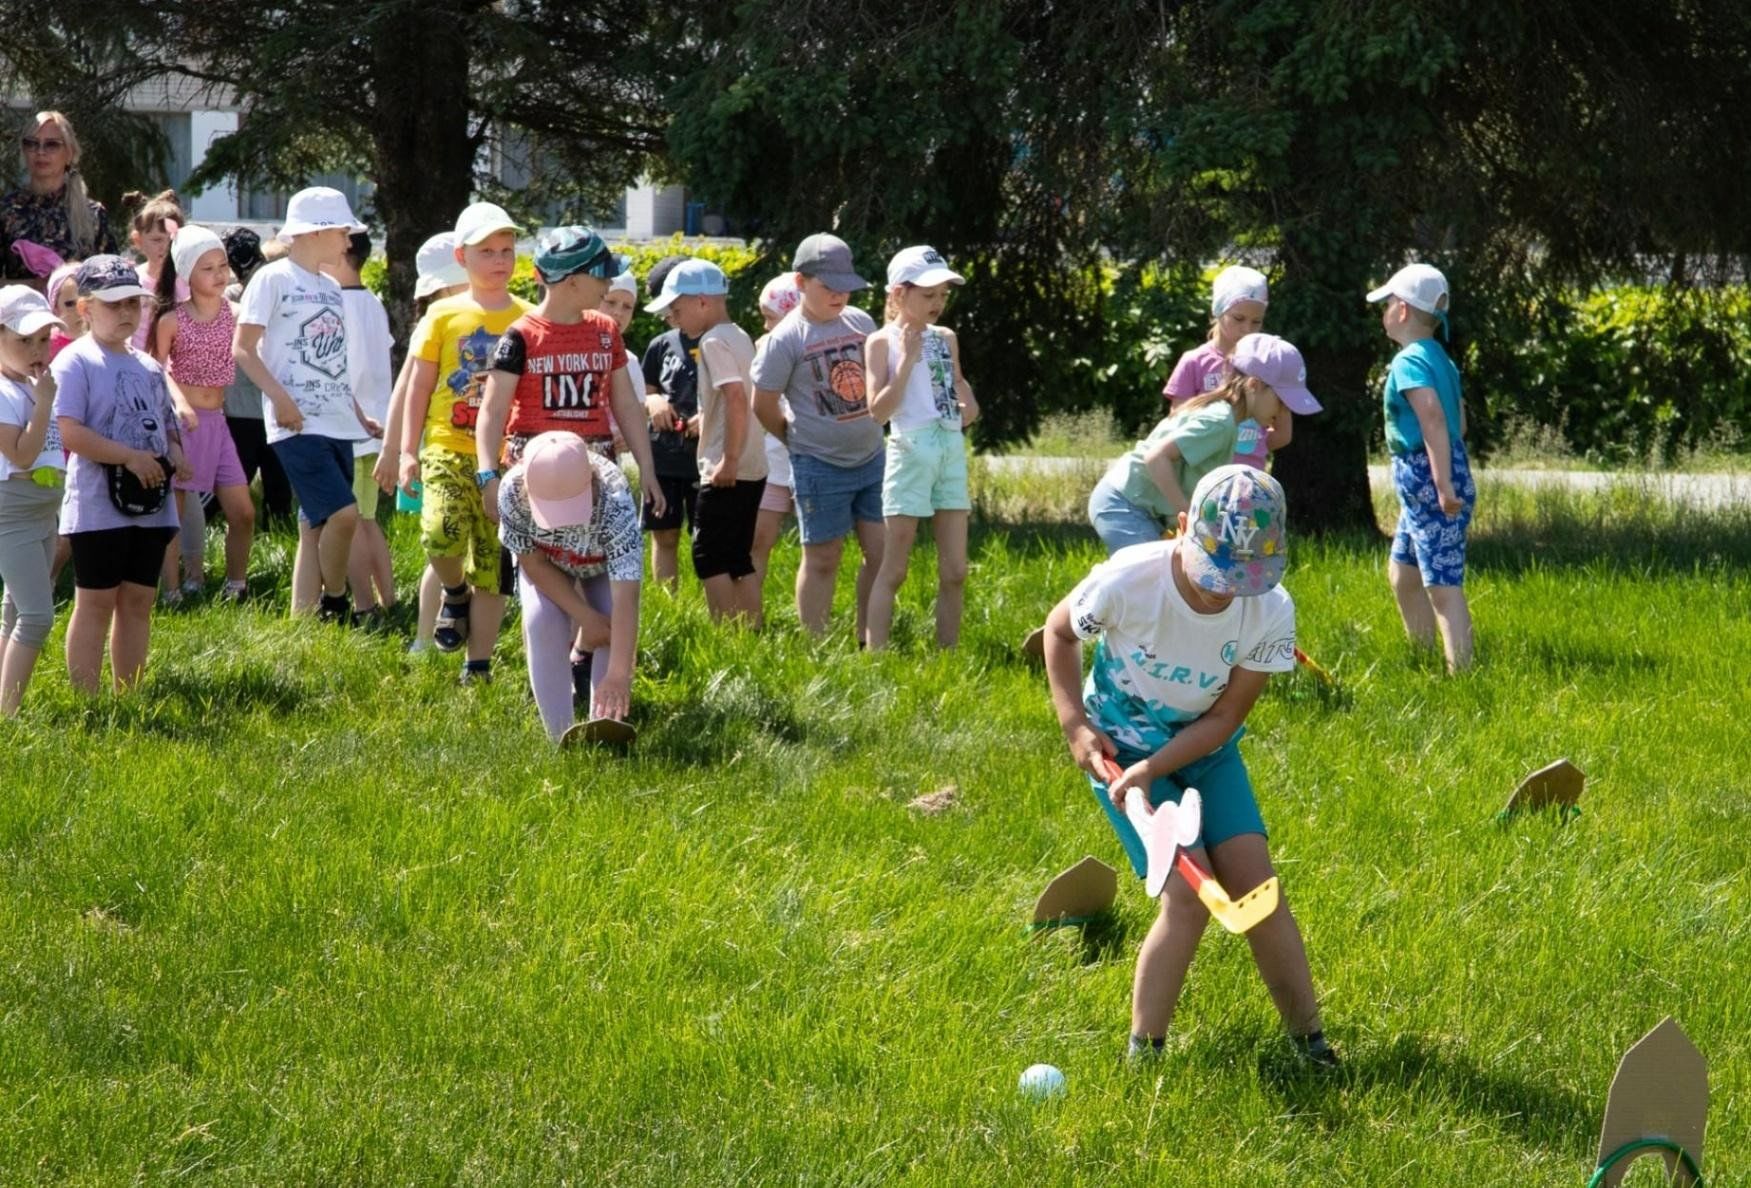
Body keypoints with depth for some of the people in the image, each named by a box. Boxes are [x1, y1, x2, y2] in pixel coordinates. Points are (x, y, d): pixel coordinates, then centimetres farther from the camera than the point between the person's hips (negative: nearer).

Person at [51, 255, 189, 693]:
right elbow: (70, 432, -18)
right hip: (99, 505, -7)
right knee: (96, 602, -3)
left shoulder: (148, 367, 15)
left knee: (138, 601, 10)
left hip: (151, 505, 7)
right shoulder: (75, 363, -9)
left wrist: (175, 453, 0)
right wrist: (131, 457, -21)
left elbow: (166, 423, 23)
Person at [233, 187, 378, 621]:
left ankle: (304, 614, 8)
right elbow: (243, 349, -9)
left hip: (336, 423, 8)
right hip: (298, 424, -8)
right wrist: (281, 399, -18)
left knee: (317, 525, 6)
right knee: (342, 512, -17)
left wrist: (358, 415, 21)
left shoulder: (330, 288, 18)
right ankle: (334, 605, -2)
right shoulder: (274, 279, -5)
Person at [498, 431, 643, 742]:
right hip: (546, 564, 1)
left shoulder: (615, 501, -45)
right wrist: (585, 617, -27)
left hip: (604, 564, -1)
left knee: (618, 630, -23)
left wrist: (618, 674, -53)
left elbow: (625, 600, -47)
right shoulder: (513, 491, -39)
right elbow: (533, 563, -22)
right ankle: (563, 739, -18)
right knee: (541, 622, -22)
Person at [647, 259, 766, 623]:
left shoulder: (714, 343, -14)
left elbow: (737, 399, -25)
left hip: (727, 473, -9)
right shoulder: (739, 337, 14)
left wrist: (729, 460, -23)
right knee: (738, 559, 12)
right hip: (752, 469, 9)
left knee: (709, 558, -6)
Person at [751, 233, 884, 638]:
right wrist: (801, 442, 4)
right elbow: (763, 405, -5)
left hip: (871, 457, 5)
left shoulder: (861, 322, 6)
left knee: (882, 552, 4)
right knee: (823, 558, 1)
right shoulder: (786, 339, -11)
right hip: (820, 467, -5)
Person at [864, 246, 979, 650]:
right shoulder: (883, 343, -5)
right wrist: (907, 360, -16)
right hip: (911, 451, -6)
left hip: (952, 453, 6)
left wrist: (968, 404, 7)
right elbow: (878, 412, -12)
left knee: (954, 572, 5)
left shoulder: (946, 339, 11)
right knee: (894, 571, -3)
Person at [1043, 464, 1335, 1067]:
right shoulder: (1128, 581, -28)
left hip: (1205, 749, 3)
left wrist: (1152, 769, -27)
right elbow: (1059, 630, -6)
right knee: (1190, 893, -18)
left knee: (1256, 886, -7)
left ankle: (1312, 1045, 4)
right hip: (1120, 746, -3)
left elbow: (1224, 718, -14)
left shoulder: (1271, 611, -21)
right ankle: (1142, 1056, -6)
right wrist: (1074, 724, -15)